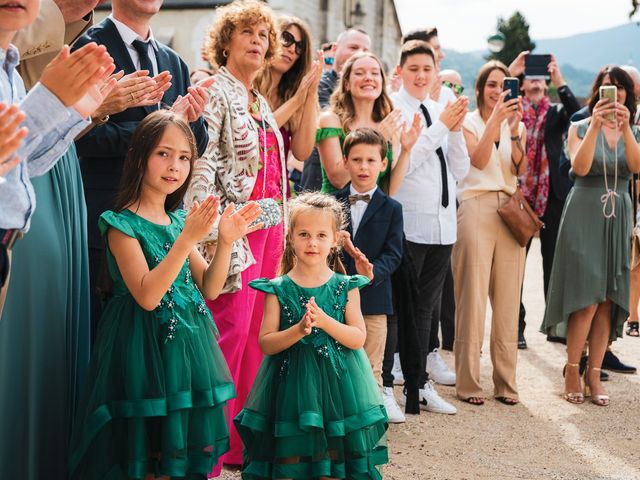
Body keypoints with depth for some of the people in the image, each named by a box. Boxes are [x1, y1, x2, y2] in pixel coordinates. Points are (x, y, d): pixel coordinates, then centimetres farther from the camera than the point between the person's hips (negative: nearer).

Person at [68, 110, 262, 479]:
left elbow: (210, 288, 10)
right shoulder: (123, 224, -11)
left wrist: (226, 242, -6)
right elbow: (147, 296, -21)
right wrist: (187, 239, -26)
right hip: (147, 345, -6)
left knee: (184, 447, 11)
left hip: (189, 341, 7)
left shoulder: (179, 220, 9)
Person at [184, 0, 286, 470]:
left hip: (270, 226, 8)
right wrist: (211, 232, -21)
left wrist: (282, 227, 17)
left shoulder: (261, 102, 19)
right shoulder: (215, 91, -5)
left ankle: (246, 439, 15)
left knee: (257, 332, 7)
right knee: (230, 330, -11)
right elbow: (202, 163, -13)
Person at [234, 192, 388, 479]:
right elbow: (266, 343, -6)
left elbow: (358, 339, -4)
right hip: (291, 382, -1)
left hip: (336, 383, 1)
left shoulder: (345, 287, 1)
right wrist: (299, 330, -21)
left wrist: (324, 320, -18)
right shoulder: (278, 289, -2)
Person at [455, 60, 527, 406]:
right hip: (476, 206, -4)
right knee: (472, 296, -6)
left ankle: (506, 381, 10)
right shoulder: (468, 122, 4)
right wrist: (495, 120, -20)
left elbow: (520, 169, 0)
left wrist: (514, 130, -12)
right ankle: (467, 382, -1)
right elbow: (479, 160, -14)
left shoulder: (517, 124, 15)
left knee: (508, 298, 4)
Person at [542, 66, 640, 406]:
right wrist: (595, 126, -22)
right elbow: (580, 167, -15)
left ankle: (593, 376, 10)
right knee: (586, 298, -8)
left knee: (608, 301, 3)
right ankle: (572, 372, 4)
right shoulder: (580, 127, 2)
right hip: (584, 214, -3)